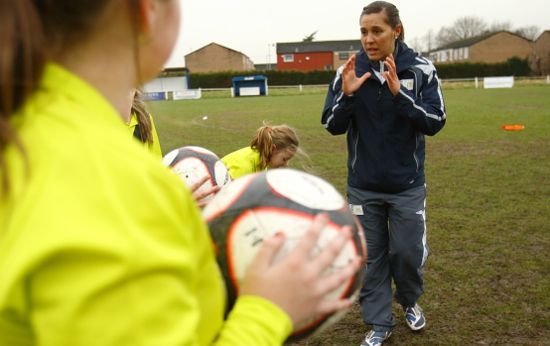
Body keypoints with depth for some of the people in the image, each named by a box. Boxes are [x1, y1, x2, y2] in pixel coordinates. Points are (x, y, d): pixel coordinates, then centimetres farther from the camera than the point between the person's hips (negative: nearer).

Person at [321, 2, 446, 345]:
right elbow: (332, 126, -5)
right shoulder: (348, 72, -6)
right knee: (371, 256, 10)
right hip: (363, 186, 1)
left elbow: (435, 122, -13)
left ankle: (410, 301, 41)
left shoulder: (421, 69, -8)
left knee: (408, 252, 10)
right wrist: (348, 95, -23)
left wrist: (399, 94, -27)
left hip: (407, 185, -1)